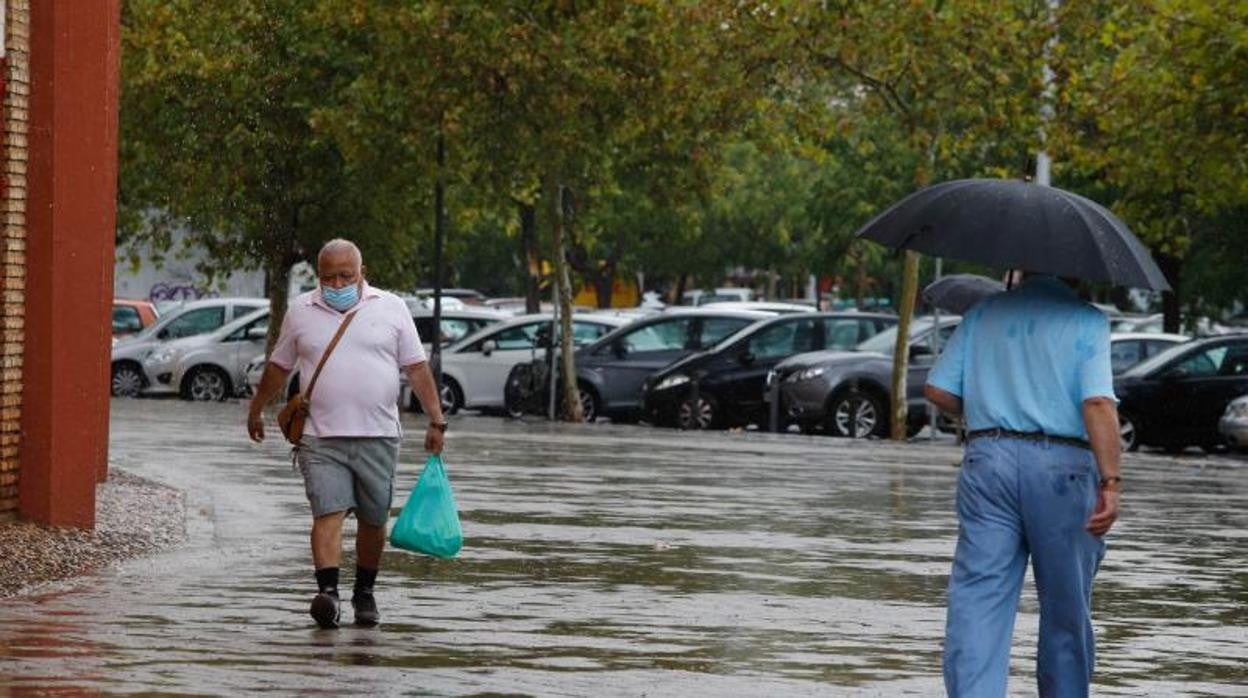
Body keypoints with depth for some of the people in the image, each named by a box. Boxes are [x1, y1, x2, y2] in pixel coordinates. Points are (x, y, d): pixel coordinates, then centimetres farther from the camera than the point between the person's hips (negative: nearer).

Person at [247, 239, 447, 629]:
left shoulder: (391, 308, 6)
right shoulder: (301, 312, 9)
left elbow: (417, 369, 7)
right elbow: (278, 368, 20)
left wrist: (436, 421, 2)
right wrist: (256, 411, 26)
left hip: (377, 436, 1)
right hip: (320, 439, -1)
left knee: (373, 520, 7)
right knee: (328, 513, -15)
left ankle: (364, 594, 22)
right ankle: (328, 591, -24)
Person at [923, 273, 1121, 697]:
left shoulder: (983, 314, 11)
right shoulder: (1087, 321, 1)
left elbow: (938, 390, 6)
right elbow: (1098, 404, -13)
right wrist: (1110, 483, -17)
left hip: (988, 459, 2)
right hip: (1063, 469, -2)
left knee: (978, 601, -3)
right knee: (1066, 611, 11)